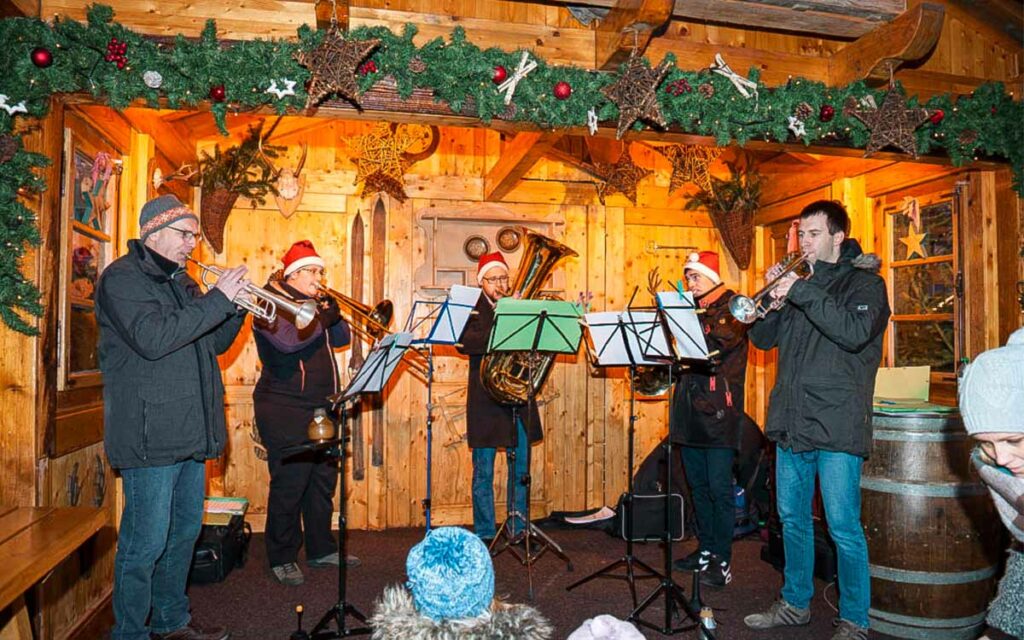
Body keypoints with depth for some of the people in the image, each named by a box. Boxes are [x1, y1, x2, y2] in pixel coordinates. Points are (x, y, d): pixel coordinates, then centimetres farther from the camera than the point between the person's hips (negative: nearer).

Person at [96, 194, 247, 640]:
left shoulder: (181, 282, 19)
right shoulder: (122, 278, -8)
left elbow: (213, 343, 18)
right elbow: (152, 338, -24)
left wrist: (236, 306, 1)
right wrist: (217, 299, -20)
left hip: (190, 432, 9)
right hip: (149, 435, -9)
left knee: (185, 532, 17)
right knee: (145, 542, -2)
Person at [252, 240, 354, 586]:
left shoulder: (315, 304, 18)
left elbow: (341, 339, 12)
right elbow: (288, 340, -24)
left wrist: (335, 317, -4)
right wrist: (322, 318, -23)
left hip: (321, 408, 8)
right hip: (285, 411, -8)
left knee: (323, 480, 12)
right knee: (289, 484, -4)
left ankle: (321, 548, 24)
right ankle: (282, 558, 9)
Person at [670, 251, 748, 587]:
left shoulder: (732, 306, -3)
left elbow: (726, 339, -21)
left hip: (718, 411, -7)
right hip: (692, 409, 7)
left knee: (719, 487, -4)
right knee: (698, 485, 13)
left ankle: (722, 560, 5)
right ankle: (705, 549, 24)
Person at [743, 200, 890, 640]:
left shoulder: (863, 281, -1)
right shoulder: (798, 280, 15)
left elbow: (855, 333, -21)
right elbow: (763, 339, 11)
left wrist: (802, 292, -22)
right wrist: (771, 295, -4)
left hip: (837, 426, -6)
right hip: (792, 422, 6)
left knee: (844, 529, -1)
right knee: (792, 520, 15)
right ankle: (795, 604, 29)